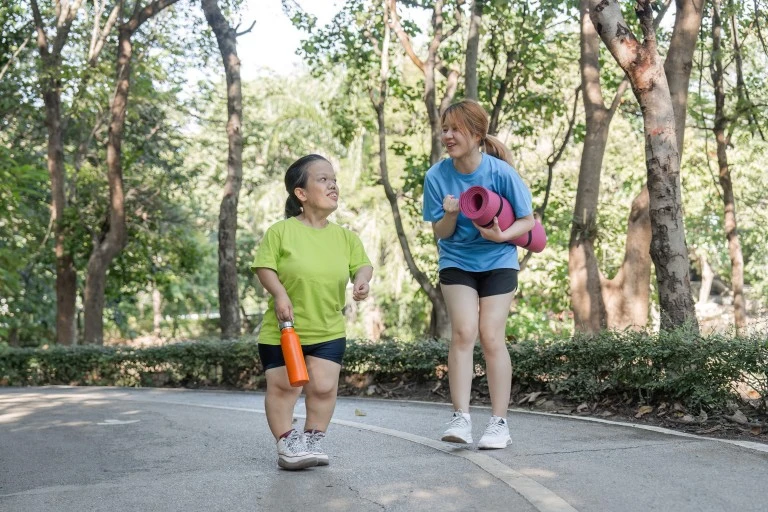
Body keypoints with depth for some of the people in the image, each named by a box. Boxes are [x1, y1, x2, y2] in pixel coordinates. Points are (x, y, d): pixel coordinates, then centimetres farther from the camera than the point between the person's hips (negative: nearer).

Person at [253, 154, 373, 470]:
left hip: (329, 331, 3)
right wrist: (279, 294, -23)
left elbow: (362, 264, 4)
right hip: (283, 329, -3)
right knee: (283, 386, -1)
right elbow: (264, 266, -8)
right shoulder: (281, 231, -8)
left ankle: (313, 440, 19)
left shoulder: (345, 236, 3)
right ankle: (286, 444, 12)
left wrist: (362, 279, -19)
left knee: (324, 387, 0)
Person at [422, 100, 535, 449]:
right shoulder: (437, 176, -11)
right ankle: (460, 417, -12)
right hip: (456, 261, 2)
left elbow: (527, 221, -8)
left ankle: (499, 423, 1)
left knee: (491, 335, -8)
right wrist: (450, 214, -25)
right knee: (463, 331, -14)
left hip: (497, 261, -1)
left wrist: (502, 234, -27)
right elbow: (440, 233, -4)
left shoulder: (500, 172, -17)